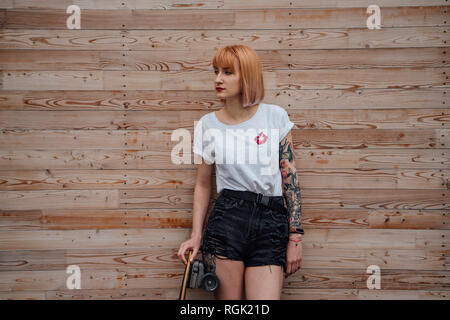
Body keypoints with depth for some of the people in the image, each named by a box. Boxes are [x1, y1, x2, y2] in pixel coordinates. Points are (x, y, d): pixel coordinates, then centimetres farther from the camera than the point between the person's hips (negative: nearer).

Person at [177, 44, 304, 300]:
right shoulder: (209, 124, 6)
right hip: (228, 219, 1)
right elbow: (203, 185, 13)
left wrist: (295, 238, 0)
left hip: (271, 224, 0)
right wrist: (196, 235, 5)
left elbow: (290, 178, 3)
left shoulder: (276, 116, 3)